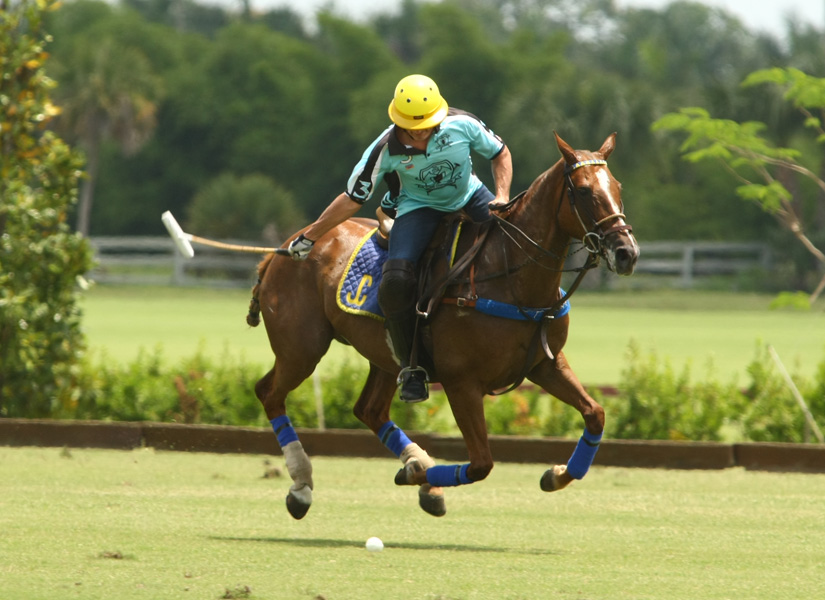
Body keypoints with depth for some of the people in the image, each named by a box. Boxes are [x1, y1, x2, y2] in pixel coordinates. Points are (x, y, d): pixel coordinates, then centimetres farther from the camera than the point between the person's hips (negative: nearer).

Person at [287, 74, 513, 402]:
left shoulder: (462, 125, -22)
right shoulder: (386, 150, -24)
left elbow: (500, 153, -2)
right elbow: (352, 199, -11)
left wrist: (502, 197, -18)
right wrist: (309, 236, -5)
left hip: (468, 196, 2)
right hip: (419, 208, -2)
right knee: (395, 282, -28)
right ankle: (411, 365, -10)